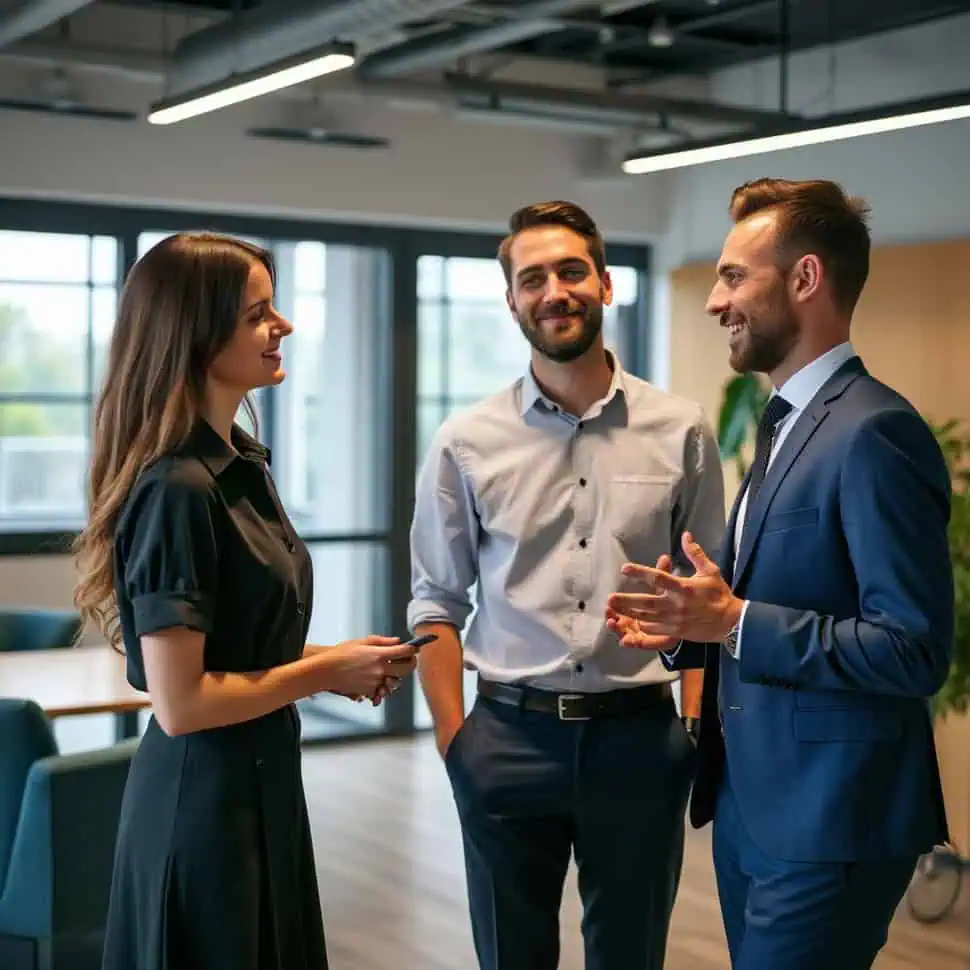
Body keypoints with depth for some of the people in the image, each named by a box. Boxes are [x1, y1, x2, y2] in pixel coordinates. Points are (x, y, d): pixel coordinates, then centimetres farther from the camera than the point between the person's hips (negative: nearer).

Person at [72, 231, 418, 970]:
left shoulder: (243, 462, 7)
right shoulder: (178, 489, -22)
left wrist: (335, 659, 2)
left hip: (261, 783, 9)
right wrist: (325, 672, -14)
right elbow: (180, 703, -24)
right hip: (203, 799, -9)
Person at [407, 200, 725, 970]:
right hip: (507, 738, 0)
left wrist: (696, 728, -3)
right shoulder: (467, 443, -1)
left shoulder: (681, 432, 0)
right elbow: (438, 603, 2)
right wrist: (452, 740, -3)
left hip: (639, 736, 0)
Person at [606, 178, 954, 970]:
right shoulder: (786, 426, 13)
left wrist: (734, 623, -24)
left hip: (827, 822, -9)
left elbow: (916, 651, -24)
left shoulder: (874, 431, -18)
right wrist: (691, 626, 2)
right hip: (751, 807, 9)